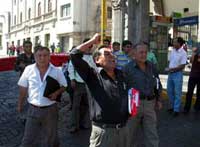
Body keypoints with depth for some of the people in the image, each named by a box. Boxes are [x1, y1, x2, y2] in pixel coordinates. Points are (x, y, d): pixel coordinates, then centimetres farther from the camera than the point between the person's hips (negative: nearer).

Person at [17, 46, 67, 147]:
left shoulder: (57, 71, -7)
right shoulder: (28, 69, -5)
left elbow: (64, 86, 4)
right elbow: (23, 88, 4)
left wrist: (56, 93, -16)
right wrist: (20, 104, 10)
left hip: (50, 109, -1)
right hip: (33, 109, 1)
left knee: (49, 138, 18)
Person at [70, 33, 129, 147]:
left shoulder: (121, 75, 10)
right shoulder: (93, 75, -8)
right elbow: (74, 55, -18)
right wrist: (93, 41, -8)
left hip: (123, 130, 6)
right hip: (103, 131, -5)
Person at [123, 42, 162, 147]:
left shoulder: (151, 66, 8)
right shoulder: (128, 68, -7)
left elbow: (157, 84, 18)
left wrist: (158, 99, 16)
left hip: (149, 104, 4)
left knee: (152, 134, 8)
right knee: (130, 133, 13)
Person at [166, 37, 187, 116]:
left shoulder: (183, 53, -14)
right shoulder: (172, 51, 6)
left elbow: (182, 66, -16)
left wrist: (171, 69, -16)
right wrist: (168, 69, -3)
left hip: (177, 74, -7)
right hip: (170, 74, 7)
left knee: (177, 92, 1)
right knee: (170, 91, 15)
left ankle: (176, 109, 11)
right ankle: (172, 106, 31)